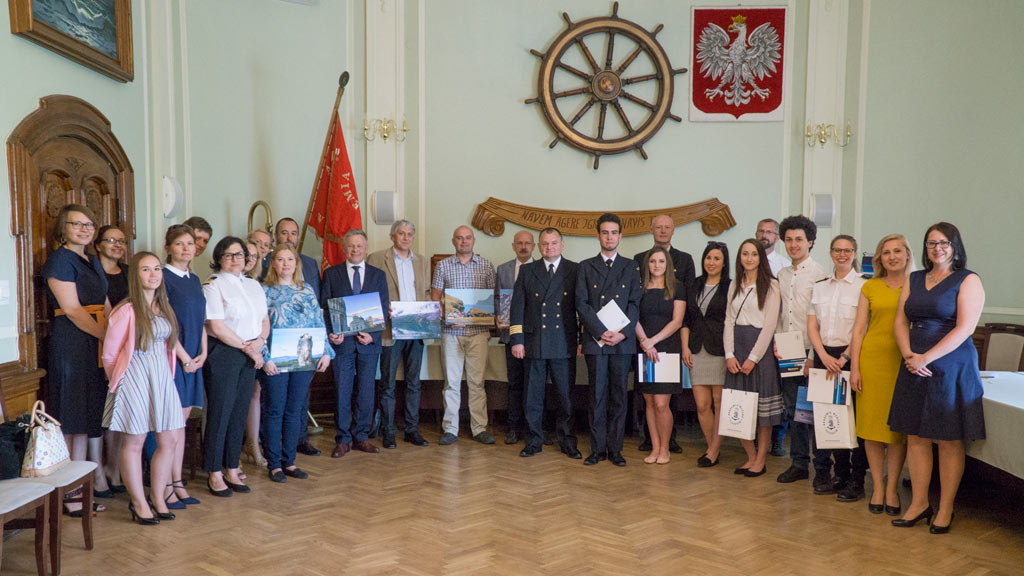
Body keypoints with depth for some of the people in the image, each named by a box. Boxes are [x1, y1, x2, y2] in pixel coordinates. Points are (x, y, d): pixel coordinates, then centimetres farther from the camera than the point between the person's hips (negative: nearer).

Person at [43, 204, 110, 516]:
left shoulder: (93, 261, 19)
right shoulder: (59, 260, -6)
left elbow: (106, 306, 17)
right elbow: (72, 310, -14)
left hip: (97, 344, 8)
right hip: (70, 346, -8)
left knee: (89, 419, 10)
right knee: (70, 422, -3)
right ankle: (66, 494, 5)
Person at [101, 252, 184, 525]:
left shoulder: (164, 307, 9)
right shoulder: (127, 311, -11)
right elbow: (109, 354, -4)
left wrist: (165, 373, 13)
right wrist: (120, 380, 8)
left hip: (162, 377, 6)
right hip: (135, 378, -6)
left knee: (169, 441, 6)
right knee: (134, 442, 3)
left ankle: (158, 498, 20)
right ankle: (139, 504, 15)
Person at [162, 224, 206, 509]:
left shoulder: (195, 280, 15)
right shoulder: (164, 277, -8)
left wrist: (203, 353, 5)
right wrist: (185, 357, -12)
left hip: (194, 358, 7)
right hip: (171, 356, -7)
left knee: (182, 419, 11)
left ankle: (178, 482, 17)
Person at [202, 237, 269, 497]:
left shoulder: (254, 285, 14)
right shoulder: (213, 285, -6)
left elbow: (264, 320, 15)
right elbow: (217, 327, -14)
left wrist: (260, 341, -5)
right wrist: (246, 347, -9)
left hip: (250, 355, 6)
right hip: (223, 354, -6)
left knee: (239, 413, 10)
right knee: (220, 413, -1)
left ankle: (231, 470, 20)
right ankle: (215, 474, 11)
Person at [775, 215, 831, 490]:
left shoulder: (819, 274, -7)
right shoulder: (782, 274, 14)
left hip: (810, 351, -6)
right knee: (793, 410, 12)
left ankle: (823, 470, 6)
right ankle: (799, 464, 22)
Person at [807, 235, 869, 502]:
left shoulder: (864, 285, -2)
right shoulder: (819, 287, 13)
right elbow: (812, 326, 8)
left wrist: (844, 358, -12)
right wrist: (825, 356, -5)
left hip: (851, 356, -5)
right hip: (824, 356, 5)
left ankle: (857, 480, 5)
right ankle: (841, 474, 20)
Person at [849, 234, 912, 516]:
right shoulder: (870, 287, 7)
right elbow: (859, 329, 6)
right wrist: (854, 367, 0)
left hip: (904, 362, -1)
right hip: (873, 358, 1)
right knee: (872, 423, 3)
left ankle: (892, 488, 14)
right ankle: (878, 486, 14)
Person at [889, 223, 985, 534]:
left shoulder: (968, 281, -3)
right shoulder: (913, 279, 13)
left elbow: (964, 328, -12)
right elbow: (901, 321, 9)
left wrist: (926, 358, -17)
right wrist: (909, 355, -8)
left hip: (951, 366, -5)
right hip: (914, 367, 5)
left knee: (948, 441, 2)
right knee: (916, 437, 7)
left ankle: (945, 509, 13)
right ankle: (919, 503, 18)